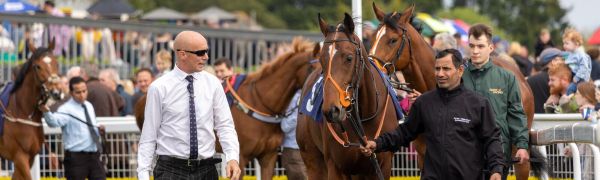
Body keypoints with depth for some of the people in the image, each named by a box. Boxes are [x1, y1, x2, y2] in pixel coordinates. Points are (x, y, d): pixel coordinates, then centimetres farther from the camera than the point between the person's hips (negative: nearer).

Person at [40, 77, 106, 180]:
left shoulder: (89, 106, 11)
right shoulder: (67, 110, -12)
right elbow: (54, 121, -34)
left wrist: (98, 129, 4)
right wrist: (46, 112, -54)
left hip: (94, 155, 7)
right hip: (76, 157, -7)